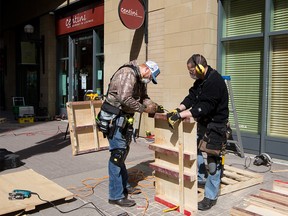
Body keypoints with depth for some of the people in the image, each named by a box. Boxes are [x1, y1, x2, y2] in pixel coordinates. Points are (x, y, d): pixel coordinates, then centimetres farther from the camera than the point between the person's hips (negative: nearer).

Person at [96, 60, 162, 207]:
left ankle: (124, 185, 33)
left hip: (123, 119, 10)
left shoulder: (139, 79, 14)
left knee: (122, 153, 18)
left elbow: (143, 97, 18)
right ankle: (116, 195, 3)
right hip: (114, 118, -10)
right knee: (117, 154, -6)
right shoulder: (128, 73, -19)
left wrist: (153, 106, -1)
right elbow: (125, 99, -29)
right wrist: (143, 109, -18)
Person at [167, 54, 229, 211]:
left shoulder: (215, 82, -24)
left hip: (215, 125, -9)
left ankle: (210, 197, 12)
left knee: (213, 161, -1)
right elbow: (191, 97, 5)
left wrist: (180, 115, -33)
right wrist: (177, 110, -11)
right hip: (203, 122, 9)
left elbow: (203, 107, -31)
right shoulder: (201, 80, 6)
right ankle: (202, 177, 37)